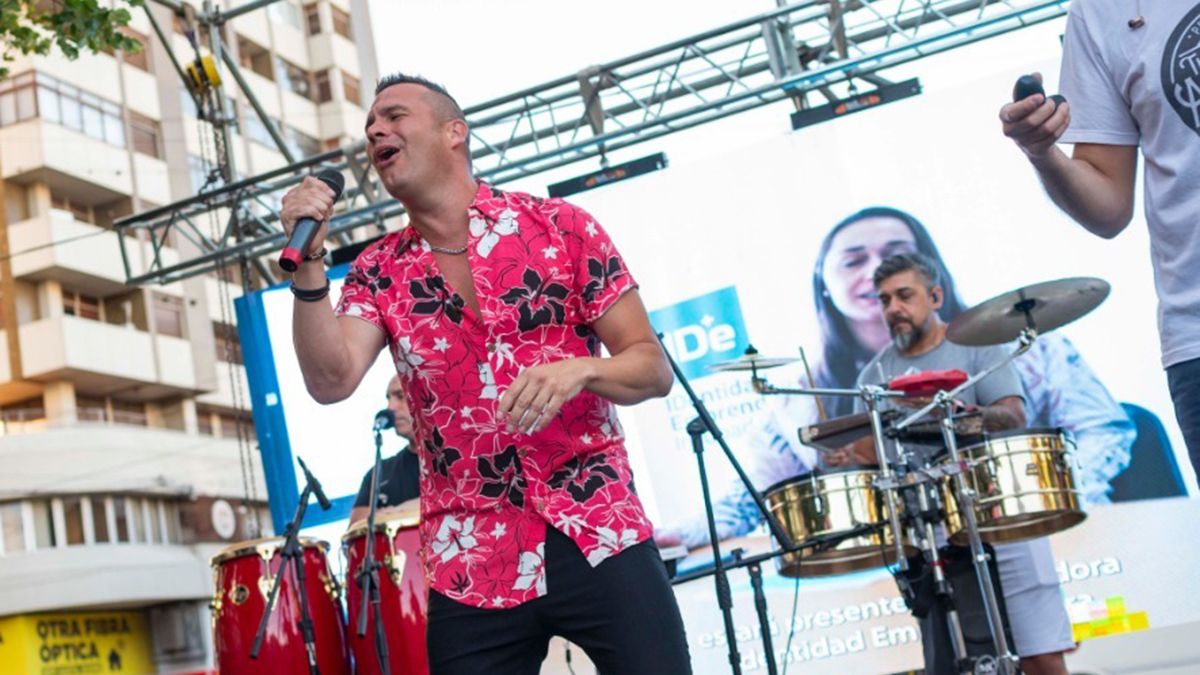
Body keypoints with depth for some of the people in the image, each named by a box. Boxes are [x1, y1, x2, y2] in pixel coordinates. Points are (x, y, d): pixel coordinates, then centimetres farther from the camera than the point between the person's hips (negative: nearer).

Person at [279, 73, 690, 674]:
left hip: (600, 537, -2)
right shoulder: (377, 274, 8)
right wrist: (308, 264, -18)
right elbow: (330, 382, -8)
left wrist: (580, 369, -20)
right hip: (470, 566, 2)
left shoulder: (560, 227, 0)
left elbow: (652, 367, 0)